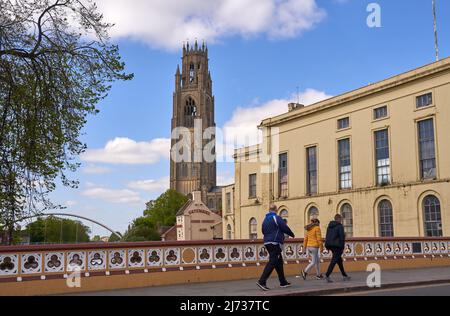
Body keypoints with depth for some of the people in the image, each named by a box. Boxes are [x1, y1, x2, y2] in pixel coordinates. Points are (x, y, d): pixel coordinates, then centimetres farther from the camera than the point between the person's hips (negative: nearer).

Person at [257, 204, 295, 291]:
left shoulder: (265, 220, 13)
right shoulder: (276, 218, -10)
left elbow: (263, 231, 19)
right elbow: (285, 228, -9)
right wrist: (292, 235, 7)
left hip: (267, 242, 9)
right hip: (275, 243, -9)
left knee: (279, 262, 16)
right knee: (272, 262, -11)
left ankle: (283, 282, 22)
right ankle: (262, 281, -19)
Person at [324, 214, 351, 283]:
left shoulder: (330, 225, 13)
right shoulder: (340, 226, -9)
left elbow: (327, 236, 13)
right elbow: (342, 237, -14)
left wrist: (328, 246, 16)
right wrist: (342, 247, -9)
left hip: (330, 245, 8)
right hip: (337, 245, -8)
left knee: (339, 260, 17)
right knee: (334, 260, -9)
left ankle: (345, 276, 25)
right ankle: (327, 276, -18)